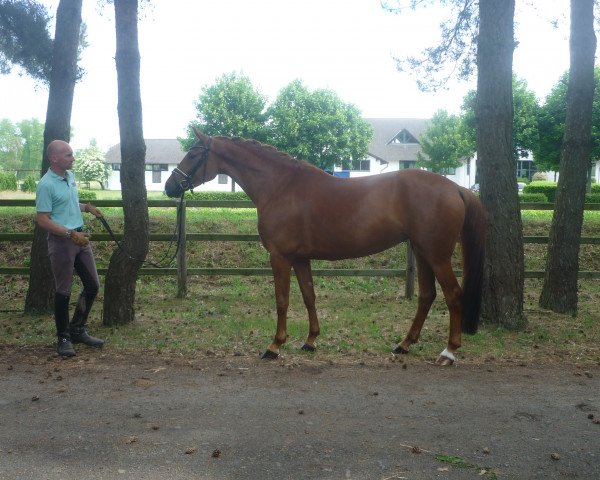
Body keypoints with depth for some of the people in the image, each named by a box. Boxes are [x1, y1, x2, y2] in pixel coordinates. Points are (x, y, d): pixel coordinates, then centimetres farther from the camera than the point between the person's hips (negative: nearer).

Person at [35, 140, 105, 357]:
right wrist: (71, 234, -24)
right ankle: (63, 338, 16)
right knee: (63, 291, 2)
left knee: (92, 285, 11)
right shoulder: (46, 185, -17)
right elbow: (42, 220, -19)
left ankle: (77, 330, 26)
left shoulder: (70, 176, 9)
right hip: (62, 241, -8)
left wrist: (87, 207, 7)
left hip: (80, 237, 8)